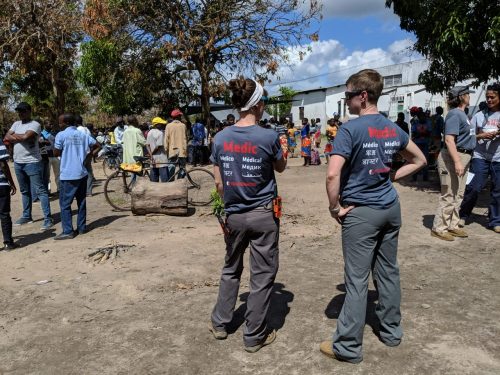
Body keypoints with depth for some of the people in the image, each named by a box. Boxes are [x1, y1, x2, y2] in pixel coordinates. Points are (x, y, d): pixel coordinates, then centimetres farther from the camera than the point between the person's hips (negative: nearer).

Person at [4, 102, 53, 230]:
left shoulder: (35, 124, -9)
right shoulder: (16, 124, 14)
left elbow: (25, 137, -24)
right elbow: (6, 138, 4)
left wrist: (14, 135, -4)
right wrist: (20, 137, -10)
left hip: (32, 162, -7)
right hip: (18, 162, 8)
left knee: (40, 190, -7)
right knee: (25, 191, 16)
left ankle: (48, 218, -7)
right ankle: (26, 216, 26)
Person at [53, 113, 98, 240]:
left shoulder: (61, 135, -8)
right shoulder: (83, 134, 7)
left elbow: (56, 153, -6)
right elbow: (96, 145, 11)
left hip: (68, 175, -6)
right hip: (82, 173, 6)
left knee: (65, 204, 1)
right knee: (81, 202, 14)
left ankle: (68, 232, -1)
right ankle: (82, 227, 19)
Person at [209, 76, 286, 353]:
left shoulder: (220, 138, -3)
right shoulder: (268, 137, -13)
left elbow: (218, 183, 2)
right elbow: (281, 168, 6)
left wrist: (228, 207, 15)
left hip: (233, 215, 4)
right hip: (263, 215, -4)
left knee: (231, 270, 22)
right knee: (262, 275, 9)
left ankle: (219, 323, 32)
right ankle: (254, 336, 20)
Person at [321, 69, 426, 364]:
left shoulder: (350, 129, -16)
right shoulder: (394, 129, 7)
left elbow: (333, 174, -26)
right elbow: (419, 160, 20)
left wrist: (335, 208, -12)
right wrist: (391, 177, 12)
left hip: (361, 212, -7)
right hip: (391, 208, 7)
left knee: (357, 279, -1)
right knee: (388, 271, 17)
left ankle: (348, 346, 11)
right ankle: (392, 332, 32)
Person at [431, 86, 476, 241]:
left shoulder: (462, 114, 14)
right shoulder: (455, 114, -15)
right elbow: (449, 140, -25)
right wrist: (457, 162, -31)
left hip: (462, 158, 10)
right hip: (453, 158, -10)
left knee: (458, 195, 15)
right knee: (449, 195, -6)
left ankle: (452, 226, 25)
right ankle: (438, 228, 2)